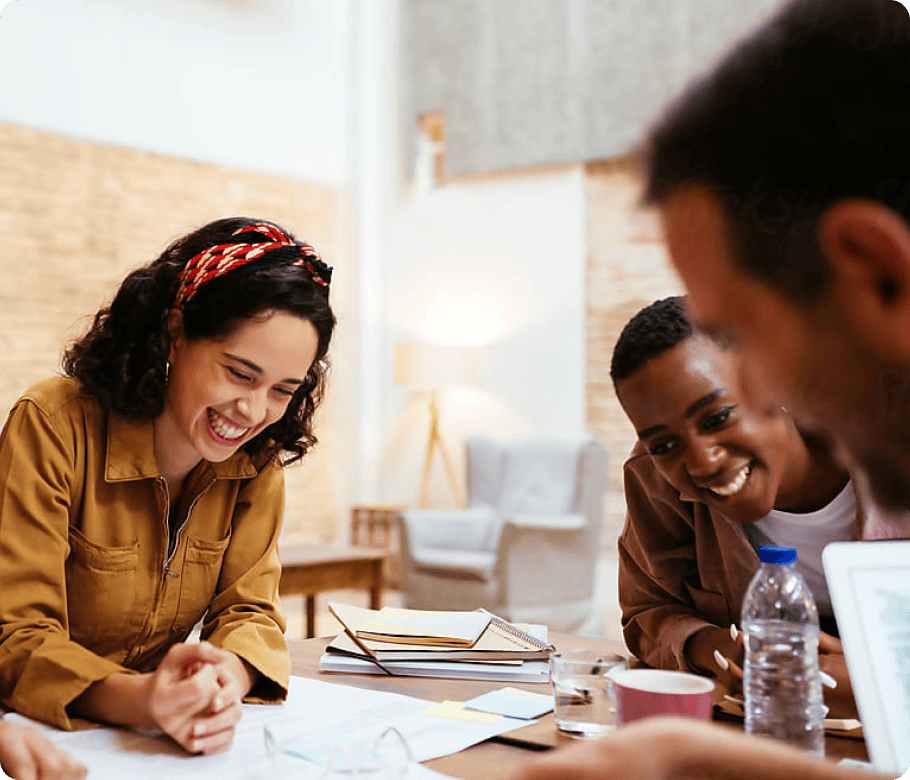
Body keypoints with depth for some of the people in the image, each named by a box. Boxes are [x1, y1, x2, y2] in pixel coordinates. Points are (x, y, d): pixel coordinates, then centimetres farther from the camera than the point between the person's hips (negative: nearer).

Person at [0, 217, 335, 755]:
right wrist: (139, 699, -37)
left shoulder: (258, 459, -4)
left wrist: (226, 679, -27)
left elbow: (248, 610, -4)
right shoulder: (54, 427, -17)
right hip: (44, 733, -3)